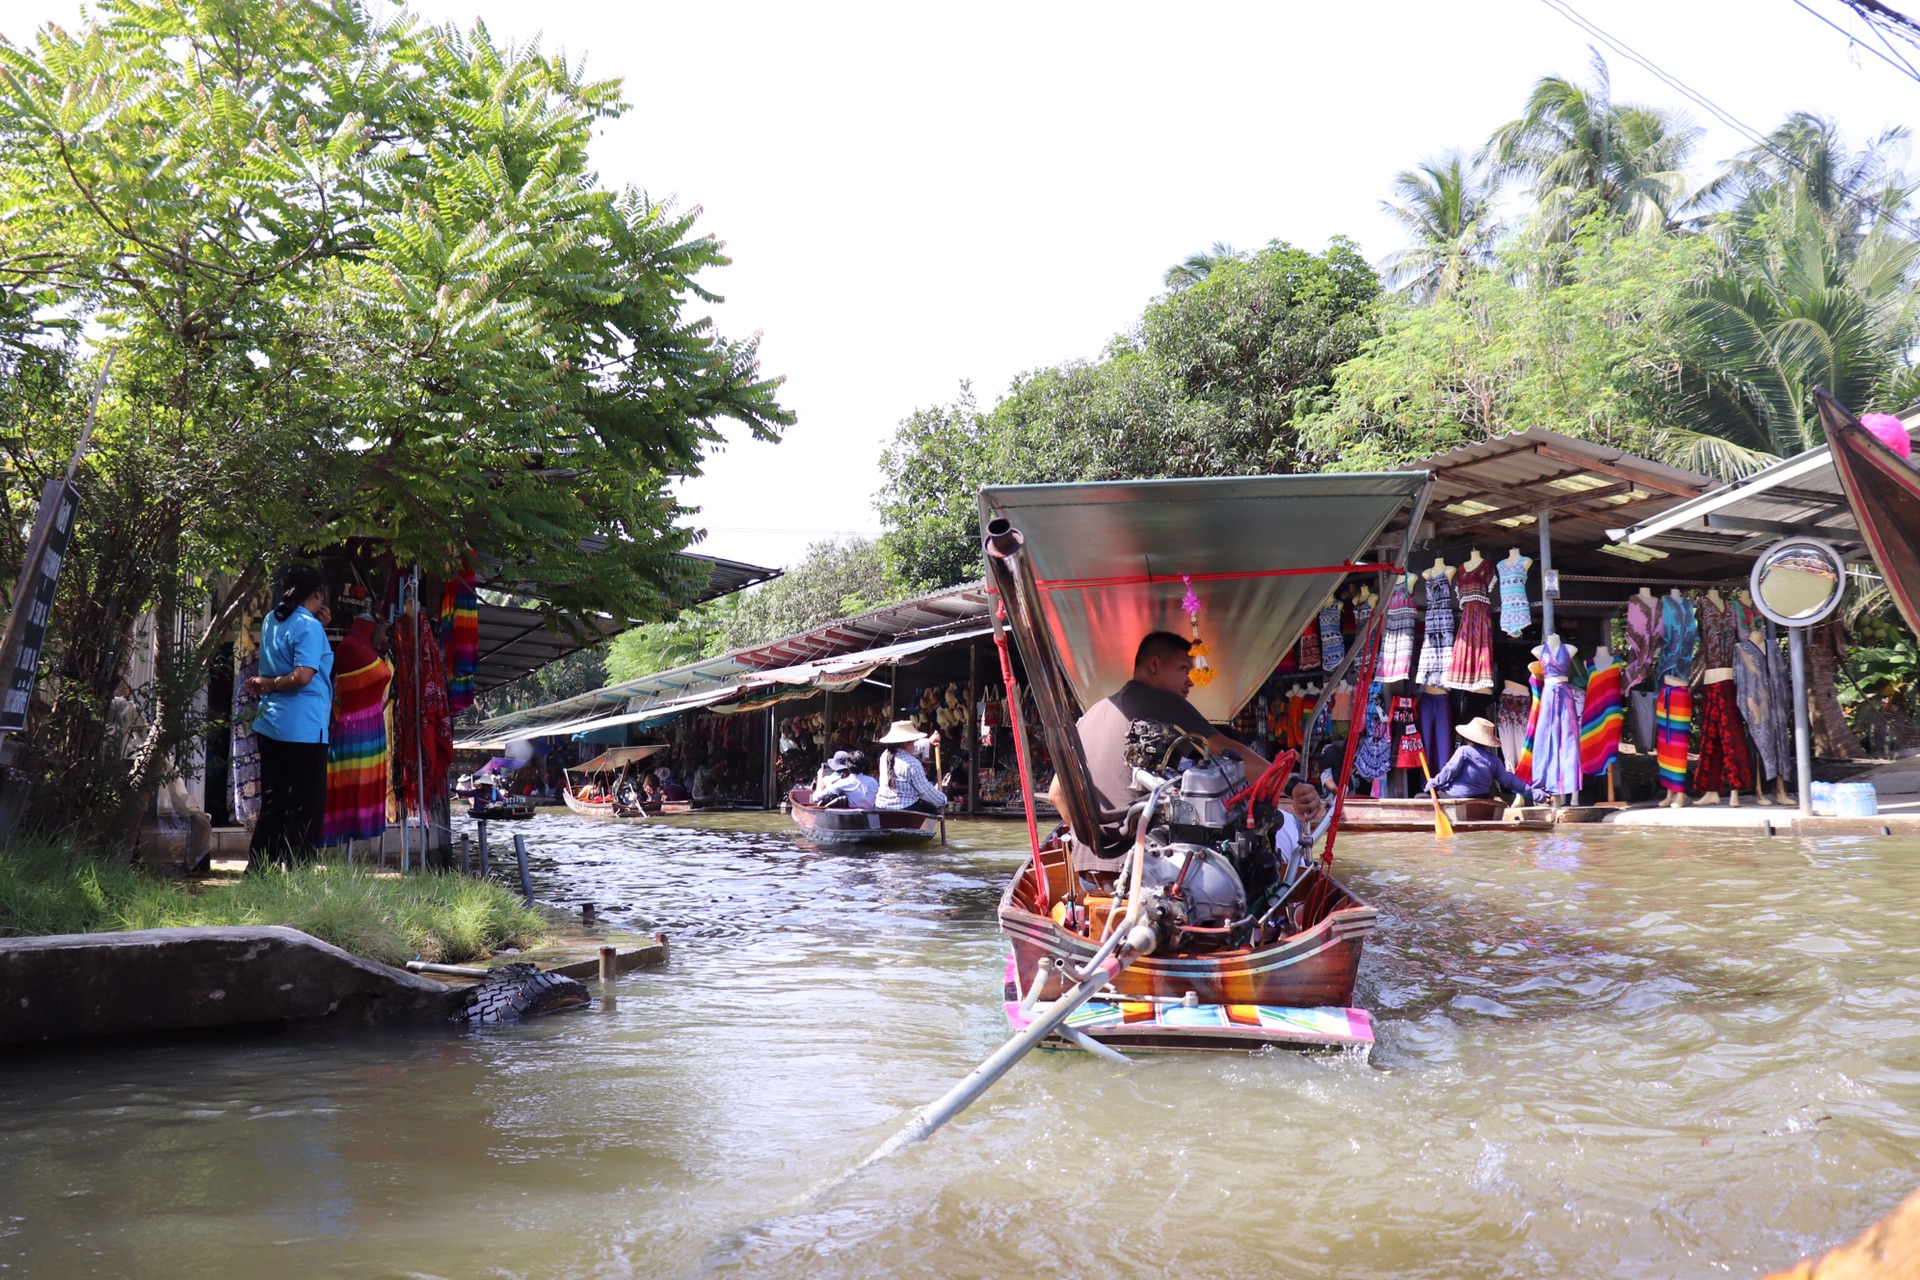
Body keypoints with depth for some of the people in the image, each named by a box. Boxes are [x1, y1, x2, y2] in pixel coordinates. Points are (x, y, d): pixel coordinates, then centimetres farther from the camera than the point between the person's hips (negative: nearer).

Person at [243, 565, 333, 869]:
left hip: (270, 725, 8)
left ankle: (257, 870, 18)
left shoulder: (270, 621, 11)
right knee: (306, 809, -1)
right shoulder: (309, 627, -13)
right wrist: (269, 684, -8)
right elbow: (303, 675, -23)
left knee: (272, 804, 15)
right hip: (304, 728, -8)